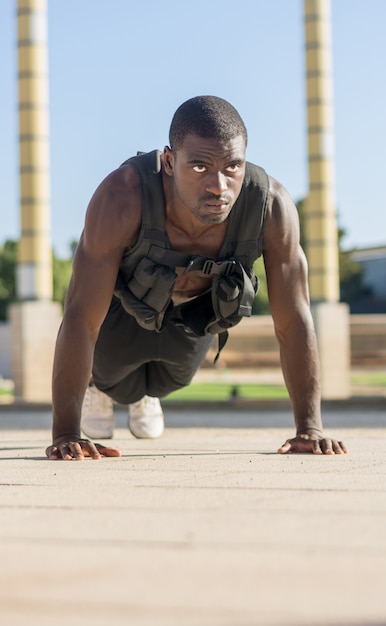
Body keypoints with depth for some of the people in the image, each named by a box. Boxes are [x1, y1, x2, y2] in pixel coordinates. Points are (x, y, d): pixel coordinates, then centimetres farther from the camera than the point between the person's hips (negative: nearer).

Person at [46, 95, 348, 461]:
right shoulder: (122, 197, -45)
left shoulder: (272, 207, -39)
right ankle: (99, 384, 59)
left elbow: (293, 321, -28)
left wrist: (309, 429, -29)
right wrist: (65, 435, -43)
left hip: (198, 315, 3)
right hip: (124, 309, -2)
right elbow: (81, 316, -41)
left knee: (165, 383, 30)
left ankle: (143, 392, 66)